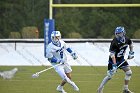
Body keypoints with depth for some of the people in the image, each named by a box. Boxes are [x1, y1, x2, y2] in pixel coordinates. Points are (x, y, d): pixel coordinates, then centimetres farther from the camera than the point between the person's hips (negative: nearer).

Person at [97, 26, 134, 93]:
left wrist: (131, 52, 7)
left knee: (129, 72, 0)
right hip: (113, 60, -6)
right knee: (110, 75, -9)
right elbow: (112, 54, -28)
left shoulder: (126, 39, -9)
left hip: (121, 59, 6)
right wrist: (114, 64, -35)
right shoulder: (114, 42, -27)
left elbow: (131, 43, 17)